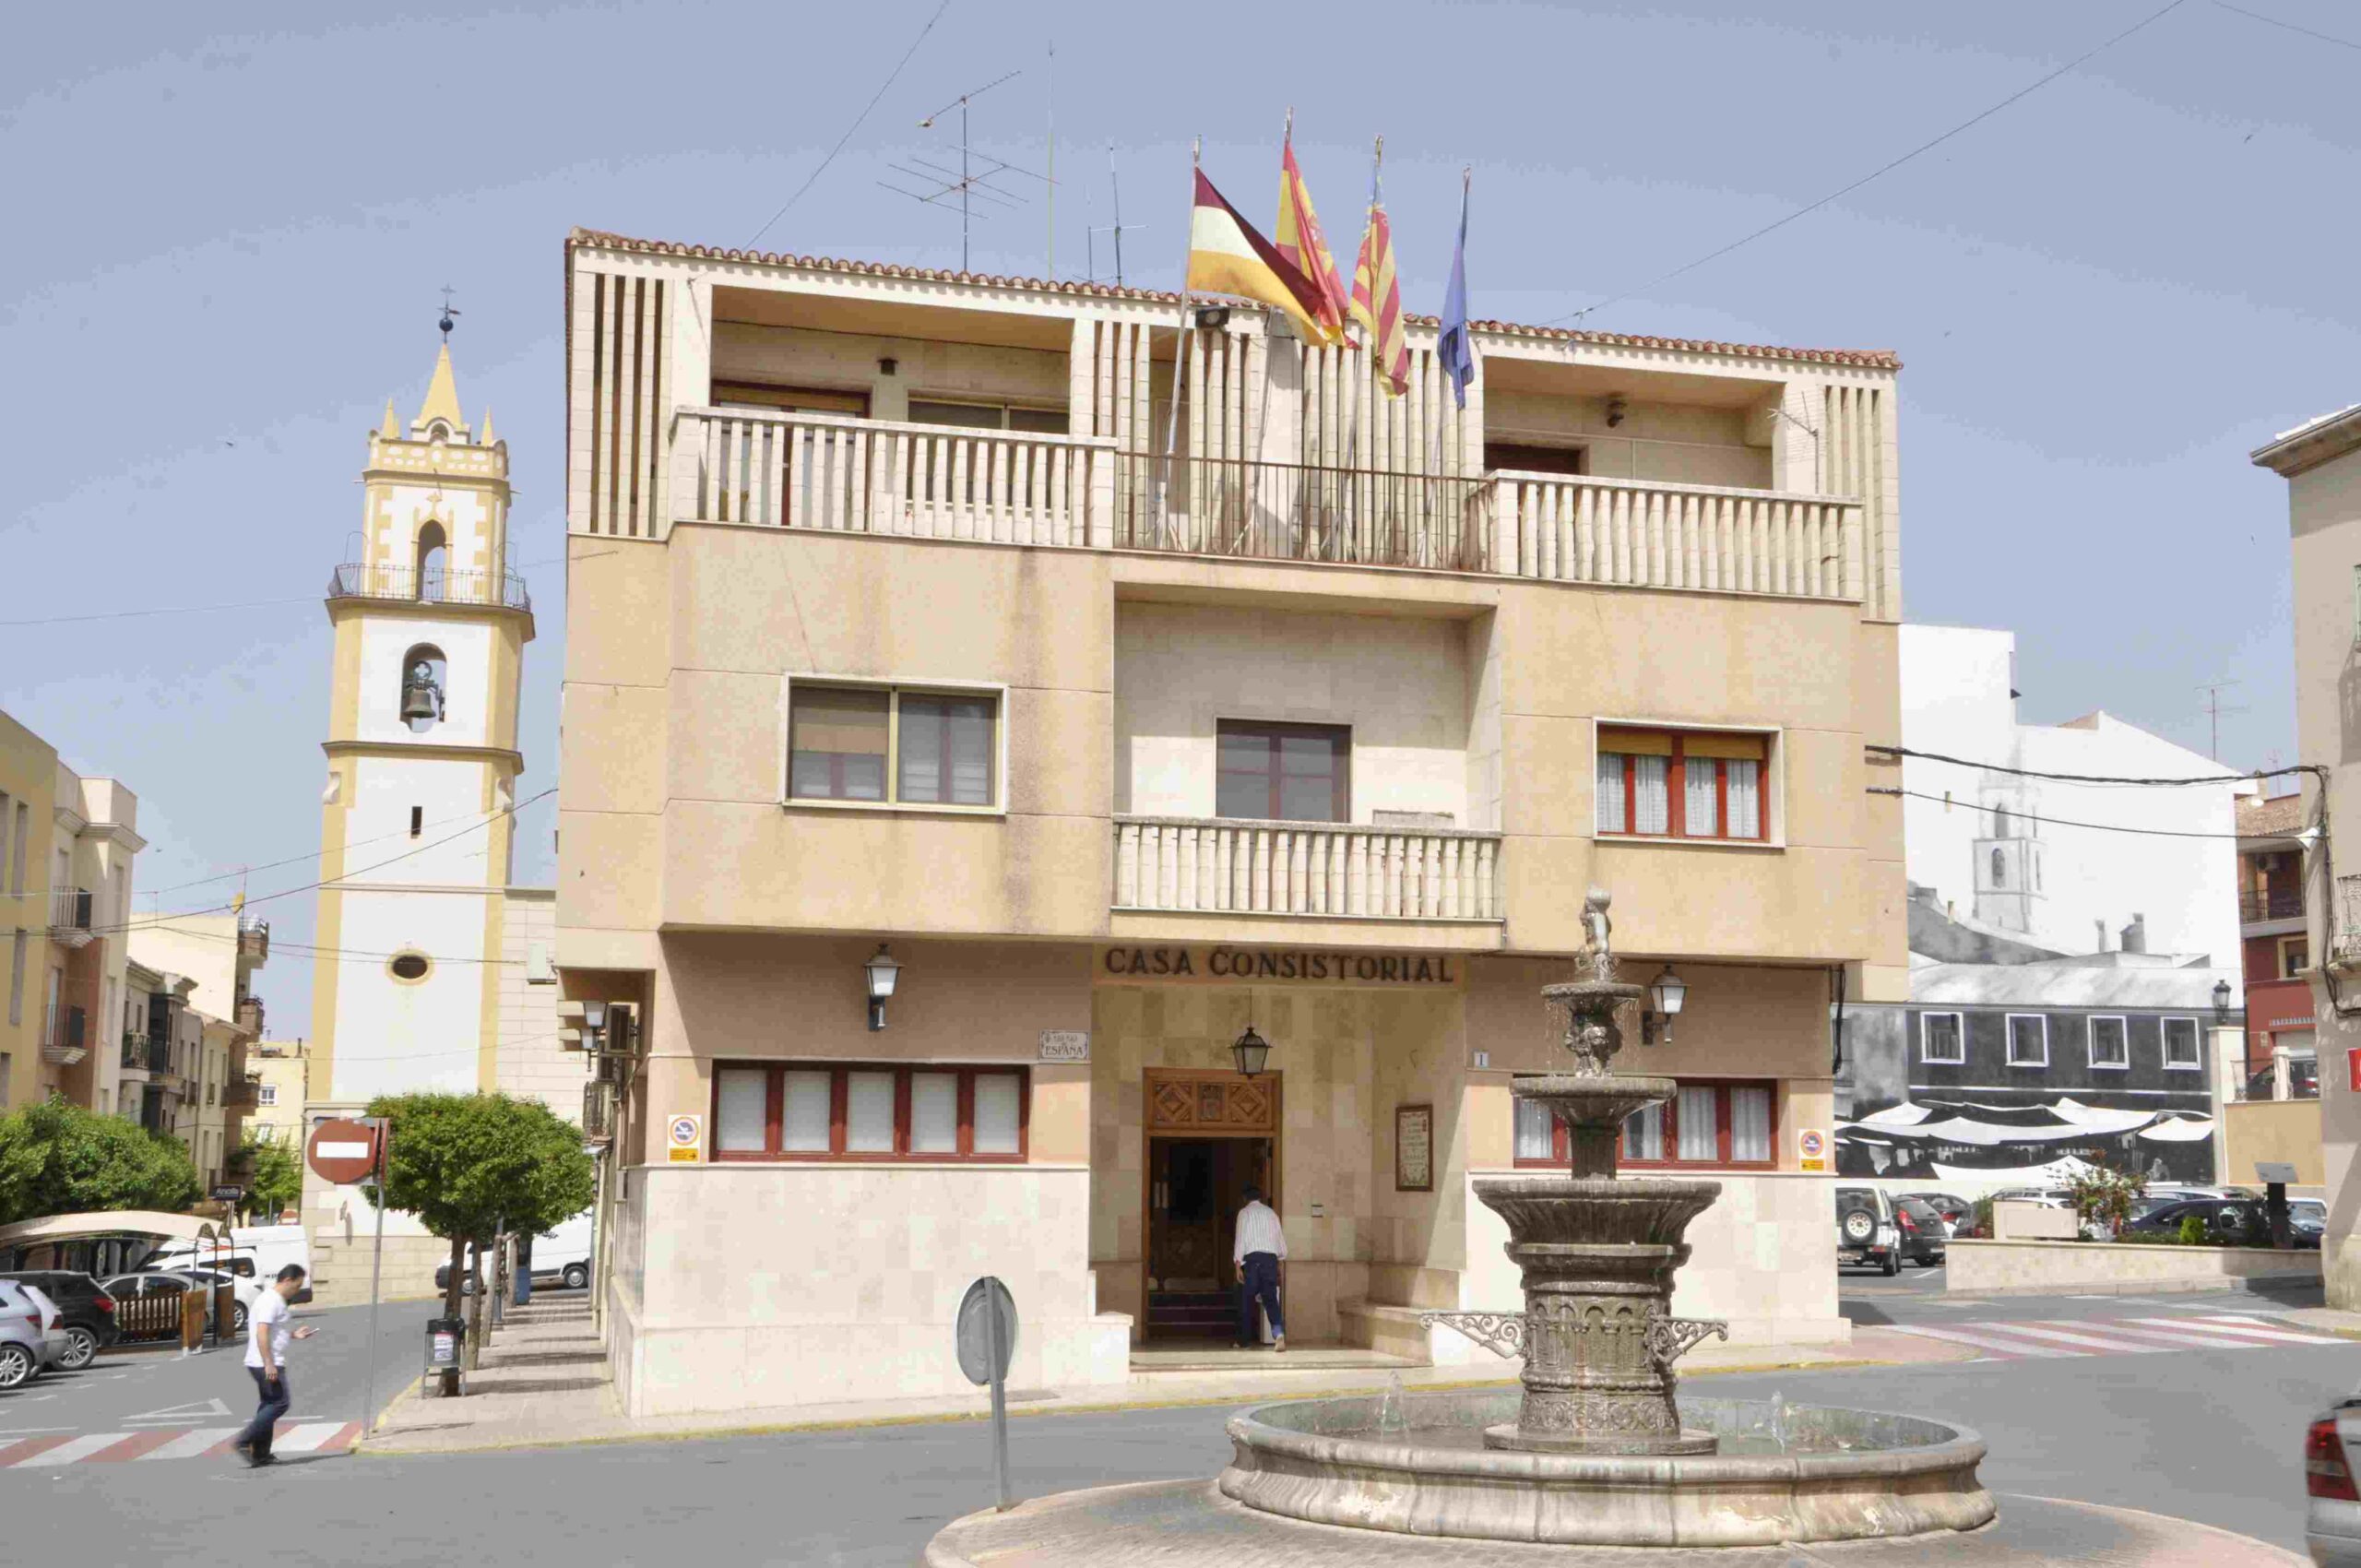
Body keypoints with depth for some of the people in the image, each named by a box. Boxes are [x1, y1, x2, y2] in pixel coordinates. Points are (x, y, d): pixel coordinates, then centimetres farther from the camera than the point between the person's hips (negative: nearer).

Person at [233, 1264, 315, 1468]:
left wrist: (293, 1334, 19)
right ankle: (244, 1442, -10)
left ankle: (261, 1454, 14)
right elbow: (262, 1333, -23)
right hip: (267, 1364, -11)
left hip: (267, 1364, 11)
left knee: (269, 1405, 12)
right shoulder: (271, 1301, -15)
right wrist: (269, 1364, -26)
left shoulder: (276, 1300, 18)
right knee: (280, 1403, -9)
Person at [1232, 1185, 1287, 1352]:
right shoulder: (1271, 1213, 15)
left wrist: (1238, 1266, -5)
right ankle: (1278, 1332, -25)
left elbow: (1241, 1239, -4)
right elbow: (1280, 1239, 15)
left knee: (1246, 1300, 8)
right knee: (1270, 1298, -2)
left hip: (1252, 1257, -3)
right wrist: (1281, 1261, 25)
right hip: (1270, 1257, 3)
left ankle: (1244, 1340, 14)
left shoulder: (1244, 1213, 3)